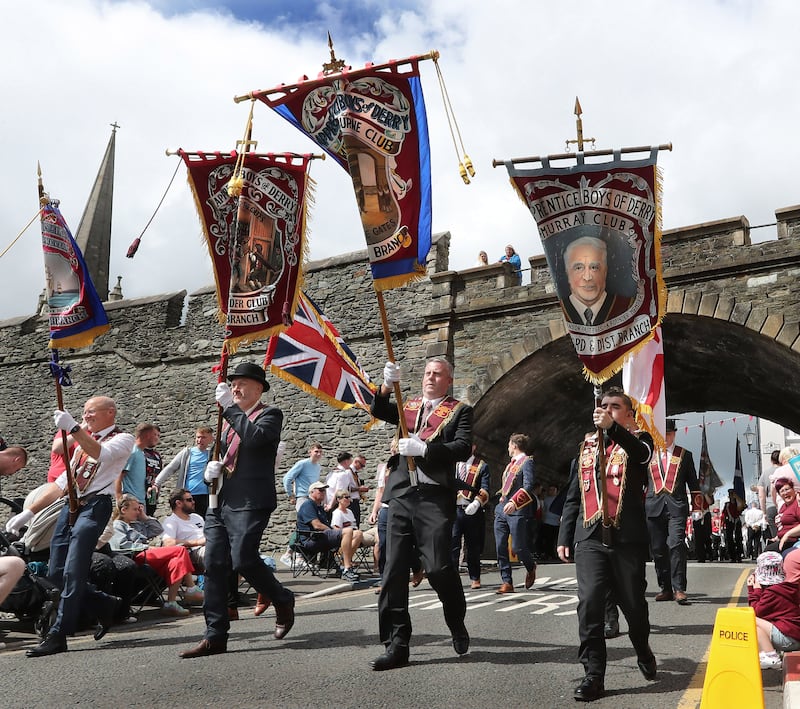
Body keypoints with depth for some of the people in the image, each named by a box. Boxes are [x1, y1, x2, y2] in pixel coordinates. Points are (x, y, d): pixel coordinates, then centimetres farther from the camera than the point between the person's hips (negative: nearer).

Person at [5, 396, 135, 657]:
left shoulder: (122, 439, 3)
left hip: (94, 506, -8)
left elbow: (100, 453, -21)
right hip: (70, 505, 8)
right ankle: (107, 606, 22)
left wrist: (72, 428, -28)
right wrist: (29, 512, 20)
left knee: (72, 573, -13)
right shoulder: (83, 441, 24)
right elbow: (61, 483, 25)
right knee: (56, 573, 6)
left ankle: (57, 636, -7)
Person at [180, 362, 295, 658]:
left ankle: (282, 600, 12)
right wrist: (211, 469, 8)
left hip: (249, 503, -7)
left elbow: (255, 437, -21)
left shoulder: (269, 415, 1)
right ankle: (215, 636, 8)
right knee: (214, 566, 1)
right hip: (220, 502, 8)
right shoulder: (231, 420, 24)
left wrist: (229, 407, -14)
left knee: (243, 559, -16)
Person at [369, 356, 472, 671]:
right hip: (401, 496, 5)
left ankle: (457, 625, 20)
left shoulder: (459, 411, 6)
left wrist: (423, 448, -17)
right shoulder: (409, 406, 19)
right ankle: (396, 645, 9)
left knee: (438, 566, -9)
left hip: (435, 498, -4)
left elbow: (463, 448, -7)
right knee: (393, 571, 2)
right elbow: (378, 411, 4)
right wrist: (387, 386, -14)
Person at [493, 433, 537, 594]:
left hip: (517, 511, -8)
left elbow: (528, 486, -19)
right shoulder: (511, 463, 20)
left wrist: (514, 501, -31)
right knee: (501, 547, 0)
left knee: (518, 548, -4)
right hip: (502, 510, 8)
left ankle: (531, 567, 28)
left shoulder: (527, 462, -6)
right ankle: (507, 582, 5)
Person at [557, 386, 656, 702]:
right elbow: (573, 496, 19)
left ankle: (643, 650, 39)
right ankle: (594, 675, 0)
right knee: (589, 603, -8)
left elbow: (642, 454, -22)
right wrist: (564, 536, 14)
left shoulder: (637, 440, 5)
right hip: (590, 537, 2)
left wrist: (612, 427, -37)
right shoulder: (587, 446, 16)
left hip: (628, 537, -2)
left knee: (633, 602, 9)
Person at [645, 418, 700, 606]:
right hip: (654, 506, 2)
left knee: (676, 545, -15)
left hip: (677, 506, -2)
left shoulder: (684, 455, 11)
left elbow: (693, 481, 12)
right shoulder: (649, 455, 14)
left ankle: (679, 589, -12)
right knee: (658, 549, 4)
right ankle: (665, 588, 16)